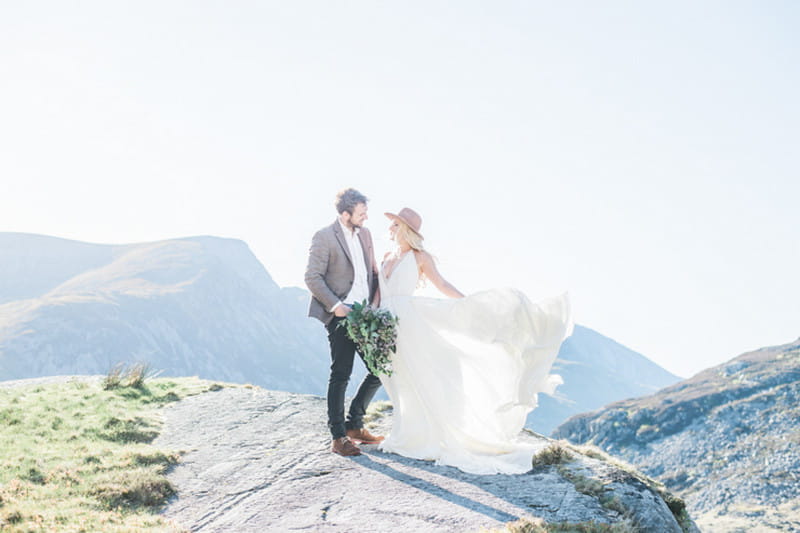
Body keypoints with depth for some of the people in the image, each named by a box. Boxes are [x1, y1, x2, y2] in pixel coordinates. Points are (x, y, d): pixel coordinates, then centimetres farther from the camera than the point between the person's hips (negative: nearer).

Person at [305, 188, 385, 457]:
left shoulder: (365, 234, 12)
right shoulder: (324, 237, -10)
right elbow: (312, 277, -11)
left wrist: (376, 301, 6)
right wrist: (335, 305, -18)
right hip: (341, 315, -7)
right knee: (340, 375, -4)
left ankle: (354, 425, 22)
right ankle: (338, 437, 6)